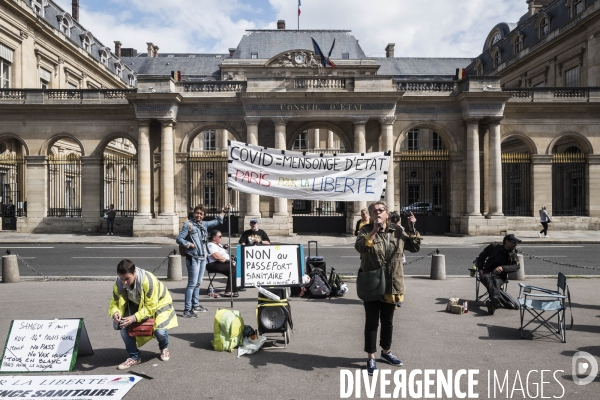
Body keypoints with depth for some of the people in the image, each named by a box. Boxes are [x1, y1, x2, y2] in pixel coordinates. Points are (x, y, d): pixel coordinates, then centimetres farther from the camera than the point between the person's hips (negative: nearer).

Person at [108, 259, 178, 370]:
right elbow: (115, 302, -15)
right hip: (136, 304, 5)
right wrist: (115, 312, -38)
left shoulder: (148, 280, -38)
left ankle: (164, 348, 15)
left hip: (158, 303, -5)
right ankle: (134, 357, 2)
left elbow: (151, 307, -33)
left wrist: (135, 317, -46)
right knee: (123, 326, -20)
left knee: (160, 330, -24)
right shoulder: (118, 284, -24)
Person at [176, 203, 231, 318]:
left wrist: (224, 211, 25)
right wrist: (190, 245, -12)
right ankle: (187, 310, -5)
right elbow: (179, 239, -10)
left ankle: (195, 305, 28)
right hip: (193, 258, -8)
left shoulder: (204, 225, 14)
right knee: (192, 284, -9)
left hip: (202, 258, 8)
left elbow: (217, 222, 26)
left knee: (198, 283, 16)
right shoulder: (188, 225, -6)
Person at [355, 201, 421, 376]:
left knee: (388, 321, 19)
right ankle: (371, 358, 19)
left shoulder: (397, 231, 3)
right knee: (372, 322, 5)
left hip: (392, 285, 4)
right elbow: (359, 247, -26)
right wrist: (374, 230, -30)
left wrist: (412, 229, -4)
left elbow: (415, 247, 7)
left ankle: (386, 352, 38)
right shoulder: (366, 230, -7)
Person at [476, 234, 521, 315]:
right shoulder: (494, 247, 10)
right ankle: (498, 299, -67)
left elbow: (517, 266, -6)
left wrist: (503, 268, -24)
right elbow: (482, 256, 19)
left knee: (496, 282, -36)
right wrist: (480, 269, 4)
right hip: (486, 273, 0)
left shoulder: (513, 255, 13)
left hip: (499, 276, 1)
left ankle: (492, 302, -65)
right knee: (488, 280, -37)